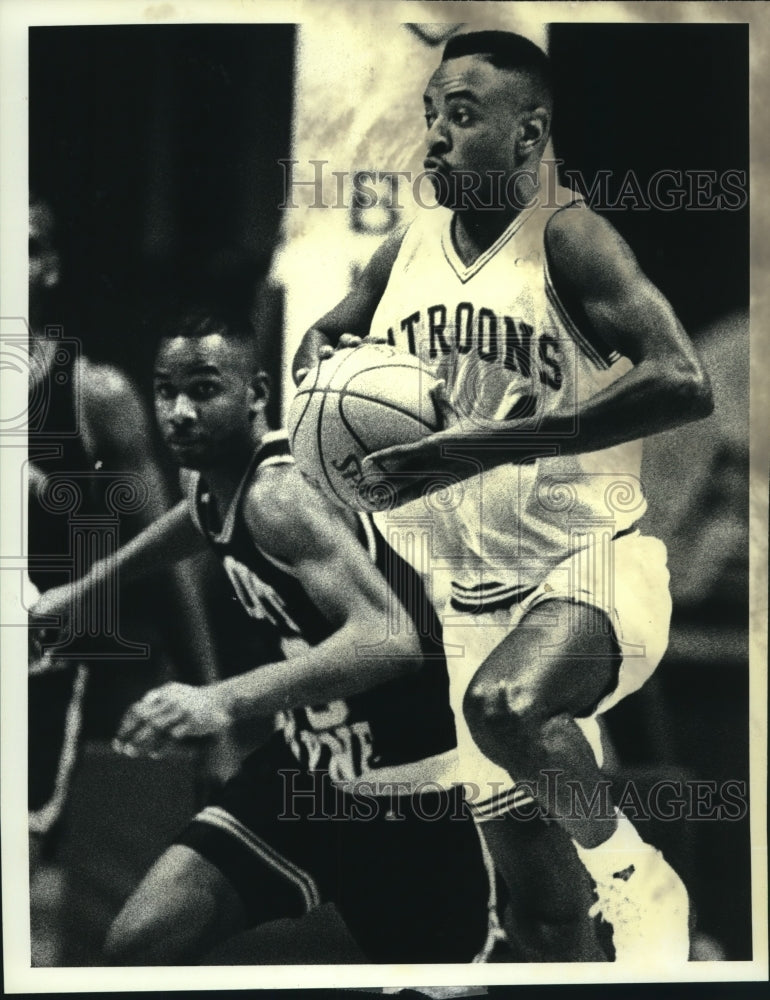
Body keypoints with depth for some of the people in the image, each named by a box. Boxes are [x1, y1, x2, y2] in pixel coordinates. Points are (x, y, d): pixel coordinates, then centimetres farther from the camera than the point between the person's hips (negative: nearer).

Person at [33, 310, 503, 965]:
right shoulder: (212, 479, 0)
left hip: (409, 786, -7)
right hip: (308, 763, 7)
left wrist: (226, 701, -50)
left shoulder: (279, 492, -26)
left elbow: (392, 638, -40)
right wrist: (82, 588, 34)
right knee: (140, 945, -3)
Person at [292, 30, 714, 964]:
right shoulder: (408, 249, 4)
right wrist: (322, 359, -5)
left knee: (504, 703, -36)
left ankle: (638, 885, -10)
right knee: (516, 870, 13)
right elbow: (322, 337, 21)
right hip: (474, 590, 6)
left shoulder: (568, 238, -14)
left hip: (590, 563, -6)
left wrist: (485, 446, -33)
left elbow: (684, 383, -29)